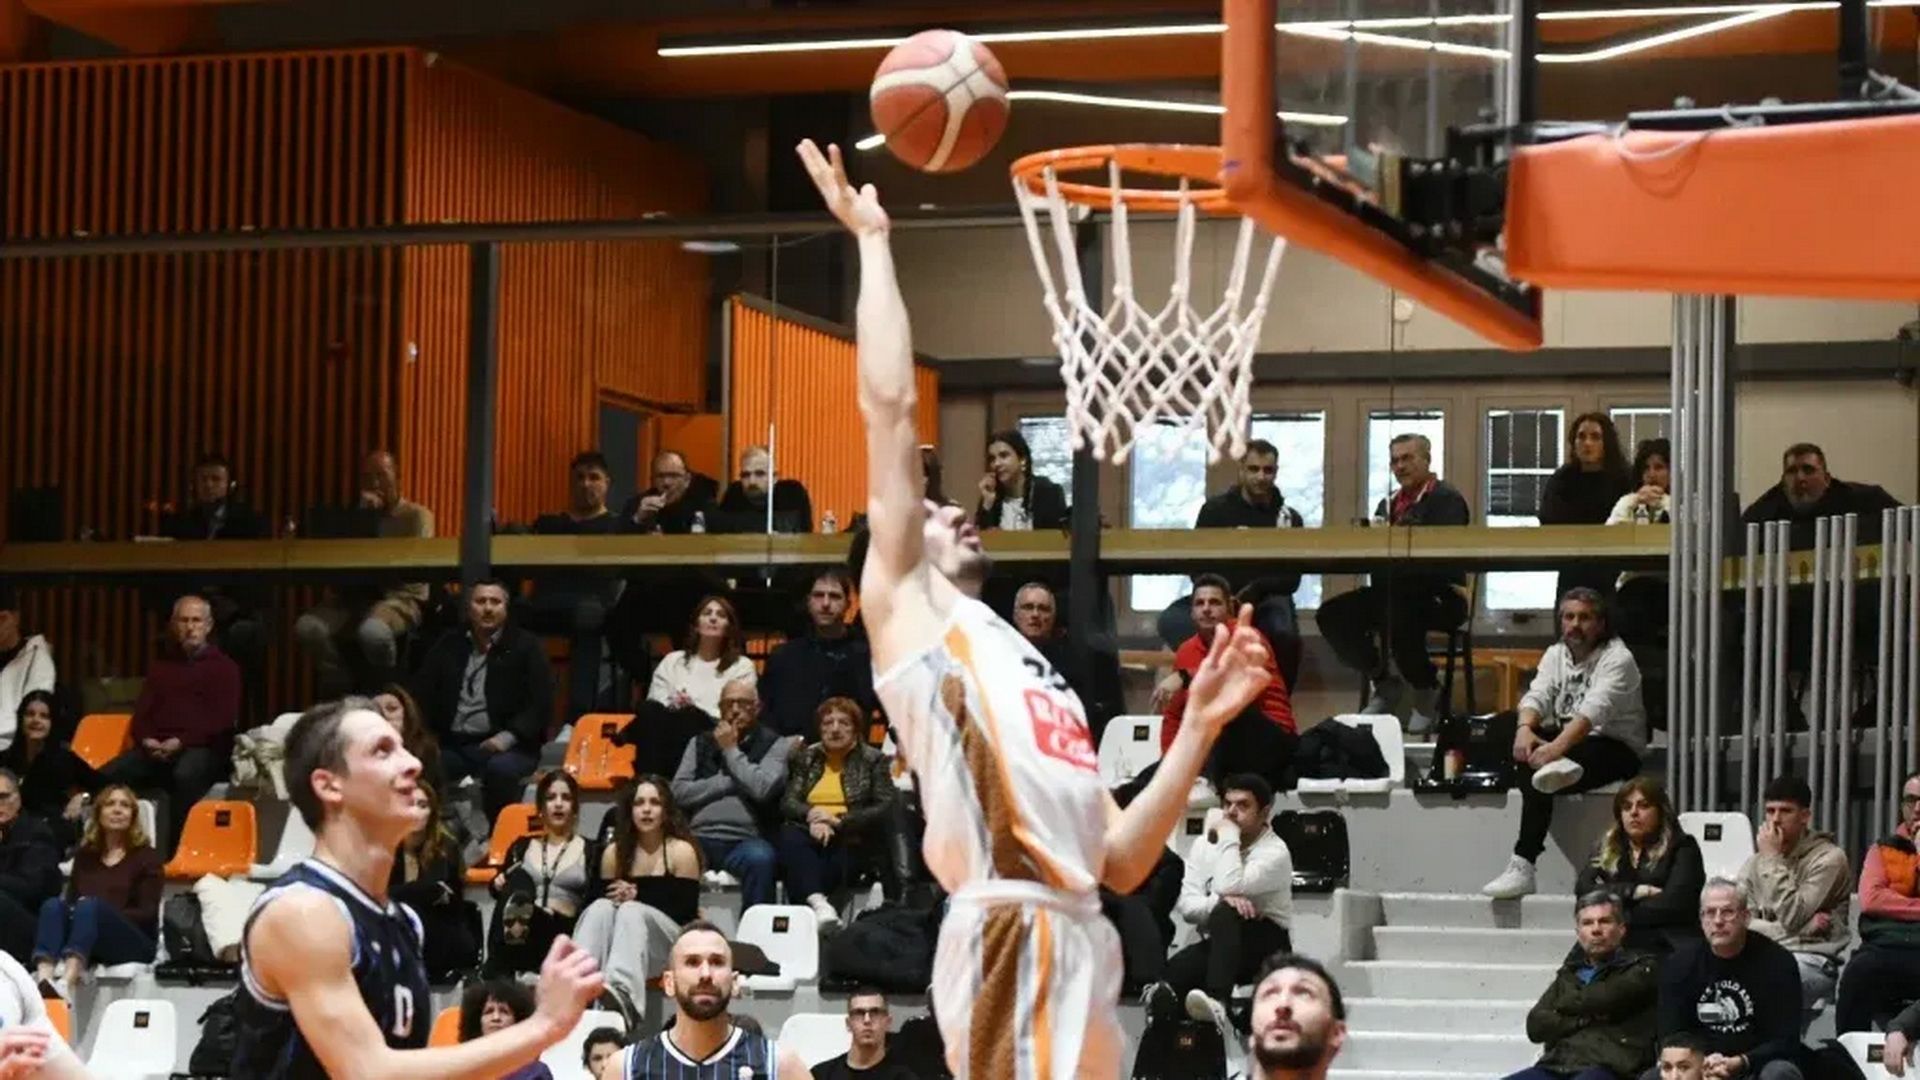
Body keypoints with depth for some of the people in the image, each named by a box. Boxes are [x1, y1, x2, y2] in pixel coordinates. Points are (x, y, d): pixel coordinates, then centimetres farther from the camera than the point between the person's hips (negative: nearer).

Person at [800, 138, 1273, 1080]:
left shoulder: (1031, 669, 32)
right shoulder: (905, 605, 13)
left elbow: (1121, 863, 25)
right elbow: (889, 406, 3)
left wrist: (1200, 728, 19)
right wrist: (873, 240, 11)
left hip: (1082, 943, 8)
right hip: (1011, 940, -8)